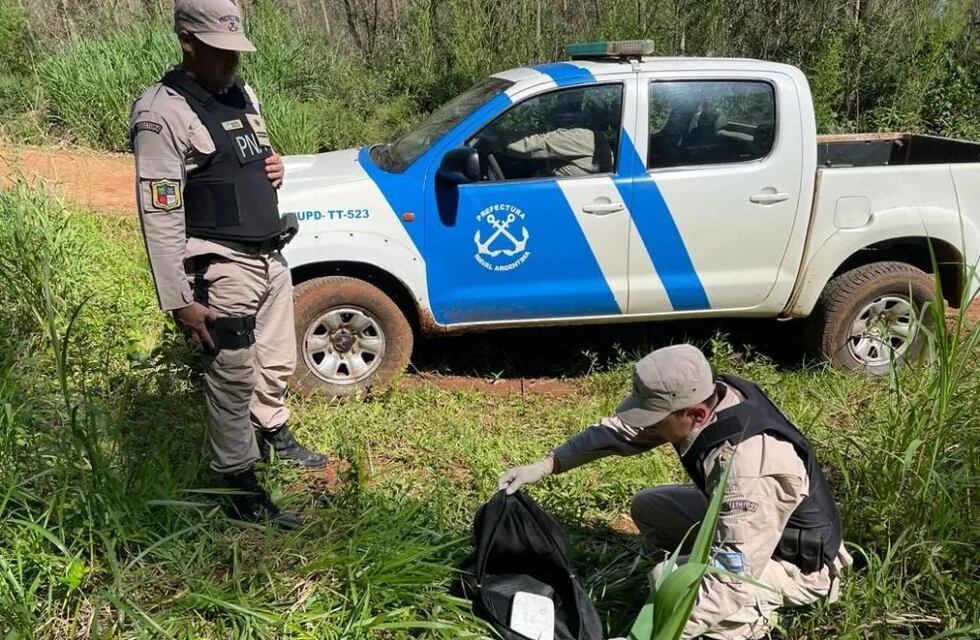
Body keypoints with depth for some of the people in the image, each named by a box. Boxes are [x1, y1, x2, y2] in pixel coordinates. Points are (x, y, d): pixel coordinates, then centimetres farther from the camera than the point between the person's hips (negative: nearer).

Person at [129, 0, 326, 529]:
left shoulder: (241, 93, 10)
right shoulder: (162, 115, -16)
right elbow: (160, 216, -20)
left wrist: (274, 166, 1)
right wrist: (180, 301, -22)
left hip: (270, 257, 8)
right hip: (224, 269, -8)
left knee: (277, 364, 21)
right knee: (234, 379, 0)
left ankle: (274, 436, 44)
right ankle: (241, 486, 15)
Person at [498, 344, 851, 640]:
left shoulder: (750, 470, -39)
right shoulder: (702, 396, -17)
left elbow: (731, 585, -37)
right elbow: (620, 429, -4)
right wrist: (546, 465, -13)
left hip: (798, 561, -8)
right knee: (648, 507, 6)